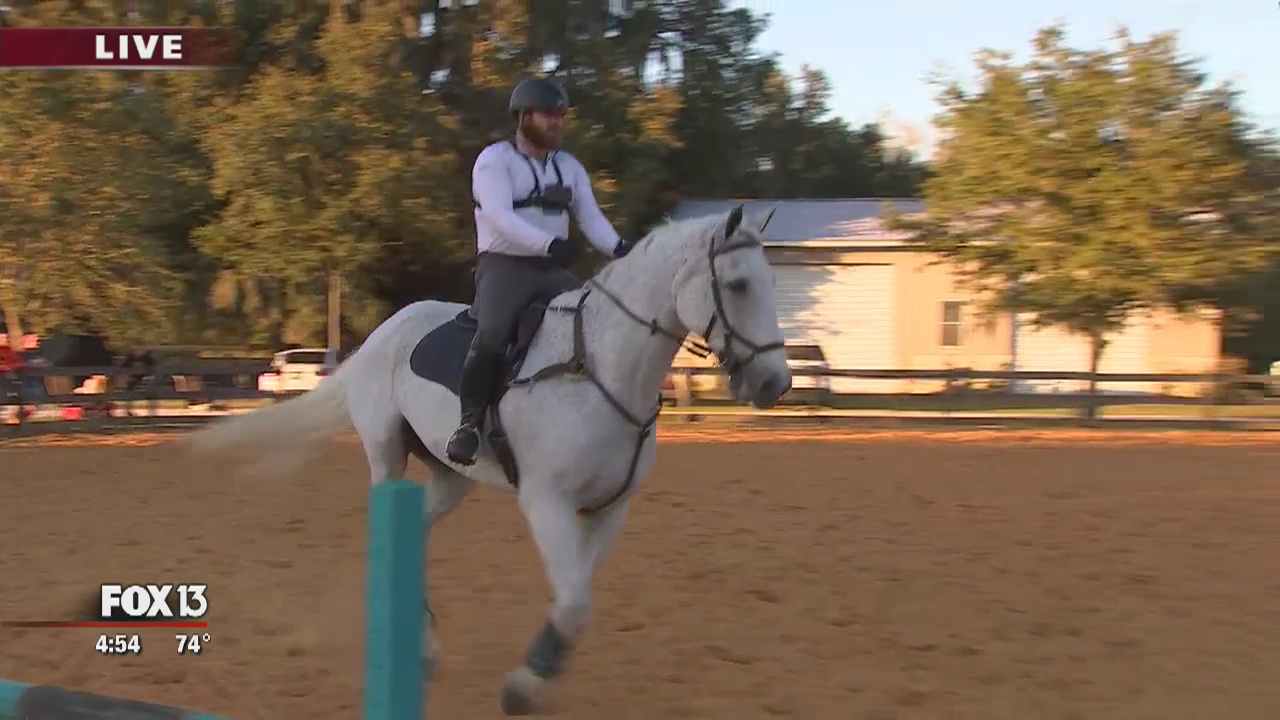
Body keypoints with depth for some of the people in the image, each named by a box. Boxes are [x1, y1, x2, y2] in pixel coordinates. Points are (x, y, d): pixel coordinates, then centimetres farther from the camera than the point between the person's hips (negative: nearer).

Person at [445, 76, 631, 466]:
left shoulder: (570, 167, 14)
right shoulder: (494, 160, -5)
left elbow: (591, 217, 4)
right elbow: (499, 215, -21)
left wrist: (618, 249, -18)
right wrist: (549, 243, -36)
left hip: (552, 270, 6)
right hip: (504, 266, -6)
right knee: (492, 334, -31)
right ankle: (470, 421, -17)